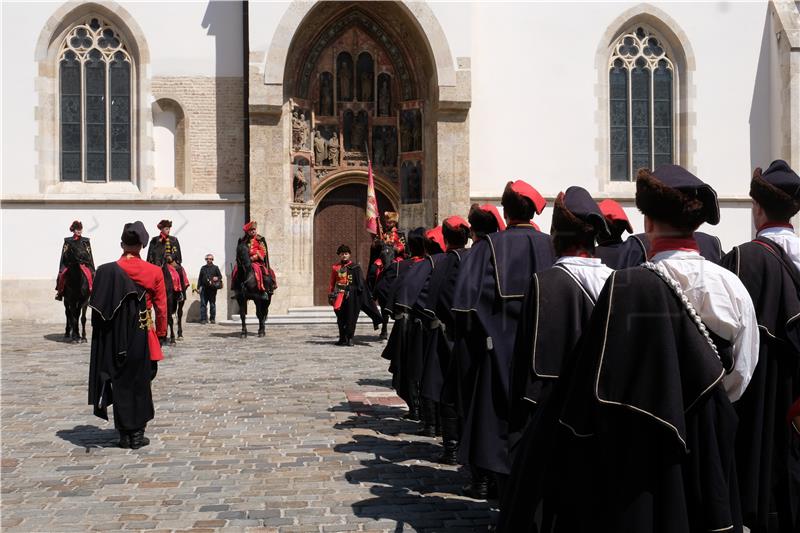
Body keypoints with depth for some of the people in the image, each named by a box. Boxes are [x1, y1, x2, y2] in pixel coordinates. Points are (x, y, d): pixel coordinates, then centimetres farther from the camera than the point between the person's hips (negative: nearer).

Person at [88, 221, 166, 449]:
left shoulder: (106, 271, -7)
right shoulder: (154, 272, -6)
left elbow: (97, 308, -4)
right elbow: (161, 308, -1)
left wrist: (102, 334, 7)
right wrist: (160, 333, 13)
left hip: (115, 337, 0)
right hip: (142, 336, 0)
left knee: (120, 382, 10)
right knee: (140, 383, 11)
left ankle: (125, 434, 14)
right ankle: (137, 433, 14)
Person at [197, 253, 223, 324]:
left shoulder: (215, 268, 8)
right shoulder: (203, 268, 14)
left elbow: (220, 276, 8)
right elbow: (200, 278, 14)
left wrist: (217, 278, -14)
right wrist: (198, 287, 8)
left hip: (212, 289, -1)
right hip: (204, 288, 2)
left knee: (212, 304, 3)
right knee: (203, 304, -4)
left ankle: (212, 319, 11)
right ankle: (203, 319, -3)